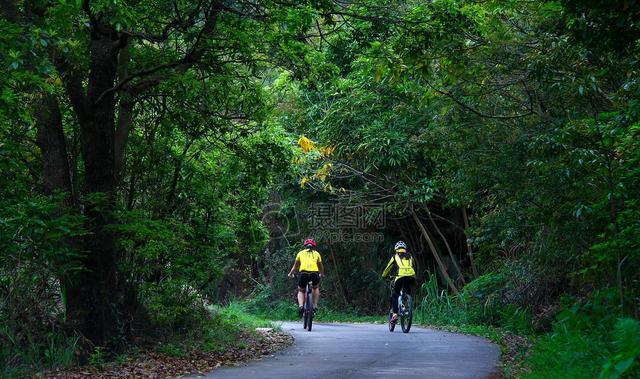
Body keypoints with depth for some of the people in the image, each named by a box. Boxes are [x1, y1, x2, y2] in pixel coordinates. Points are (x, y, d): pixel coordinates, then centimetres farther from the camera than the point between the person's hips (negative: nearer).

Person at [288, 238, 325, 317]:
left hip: (304, 273, 0)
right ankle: (315, 306, 18)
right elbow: (320, 267, 38)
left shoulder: (301, 253, 25)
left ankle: (300, 306, -4)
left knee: (301, 291, 21)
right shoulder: (316, 253, 26)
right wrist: (322, 274, 57)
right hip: (314, 273, 1)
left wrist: (290, 274, 51)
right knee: (316, 288, 31)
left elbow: (295, 266, 34)